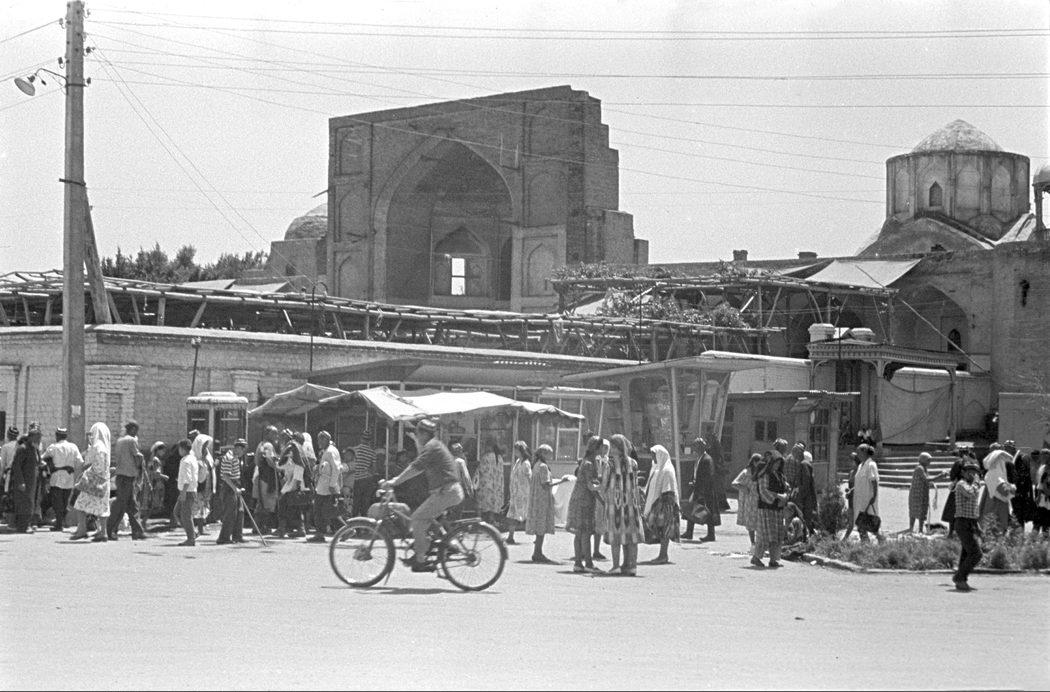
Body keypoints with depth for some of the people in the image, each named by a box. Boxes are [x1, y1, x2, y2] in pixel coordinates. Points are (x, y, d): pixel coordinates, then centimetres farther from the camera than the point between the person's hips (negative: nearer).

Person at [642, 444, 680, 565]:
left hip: (664, 503, -9)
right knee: (658, 529, 10)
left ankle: (663, 556, -7)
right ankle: (663, 555, 15)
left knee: (663, 529, -8)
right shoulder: (656, 468, 16)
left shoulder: (667, 470, -12)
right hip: (655, 503, 9)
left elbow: (668, 491, -17)